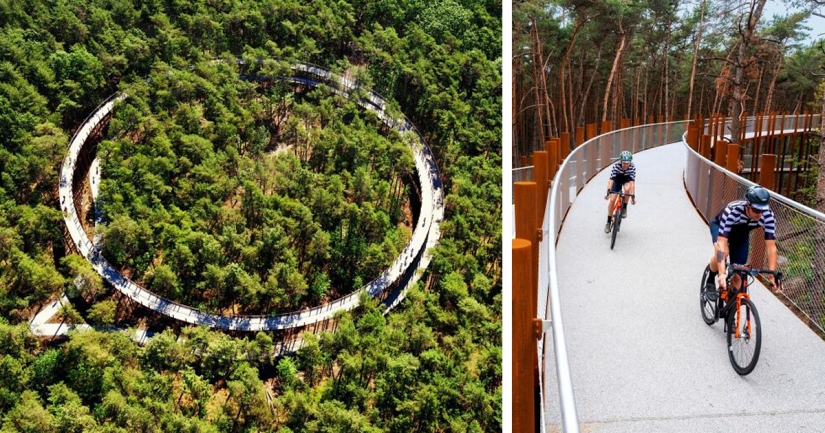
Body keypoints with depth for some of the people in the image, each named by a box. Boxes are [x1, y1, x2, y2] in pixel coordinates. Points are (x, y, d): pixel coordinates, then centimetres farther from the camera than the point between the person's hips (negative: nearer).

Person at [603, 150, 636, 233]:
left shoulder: (632, 167, -33)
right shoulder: (616, 166, -34)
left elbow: (632, 182, -35)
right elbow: (611, 179, -38)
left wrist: (633, 196, -41)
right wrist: (608, 191, -51)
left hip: (627, 178, 0)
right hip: (617, 179, 0)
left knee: (627, 188, -35)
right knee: (612, 199, -11)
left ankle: (624, 208, -10)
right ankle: (609, 222, 2)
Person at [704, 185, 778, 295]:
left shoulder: (768, 216, -33)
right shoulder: (732, 210, -43)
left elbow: (771, 247, -30)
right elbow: (722, 243, -48)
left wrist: (772, 274, -39)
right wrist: (722, 273, -56)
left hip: (741, 234, 3)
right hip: (719, 226, -3)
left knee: (737, 275, -2)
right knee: (723, 251, -34)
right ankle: (710, 280, -7)